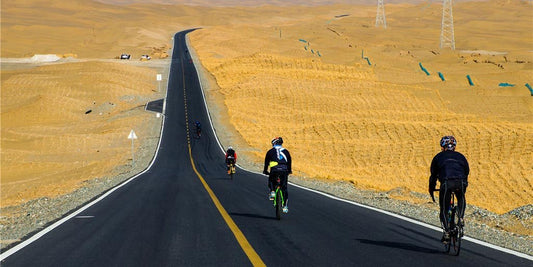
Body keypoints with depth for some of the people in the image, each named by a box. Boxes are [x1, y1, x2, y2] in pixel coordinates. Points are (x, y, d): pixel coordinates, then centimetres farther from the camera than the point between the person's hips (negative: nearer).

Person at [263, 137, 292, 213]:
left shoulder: (270, 151, 15)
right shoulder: (286, 151, 21)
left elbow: (266, 161, 18)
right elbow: (289, 161, 26)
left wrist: (265, 170, 30)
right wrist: (289, 170, 39)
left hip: (274, 169, -2)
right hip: (284, 170, 2)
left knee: (271, 181, 28)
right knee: (284, 188, 7)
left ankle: (272, 192, -1)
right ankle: (285, 206, 1)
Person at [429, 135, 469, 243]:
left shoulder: (438, 157, 25)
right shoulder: (461, 156, 30)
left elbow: (433, 175, 26)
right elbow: (467, 172, 35)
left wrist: (431, 190, 37)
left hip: (446, 183, -2)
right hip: (461, 183, 2)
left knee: (444, 211, 9)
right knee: (461, 200, 35)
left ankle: (446, 231, -6)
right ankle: (461, 218, 13)